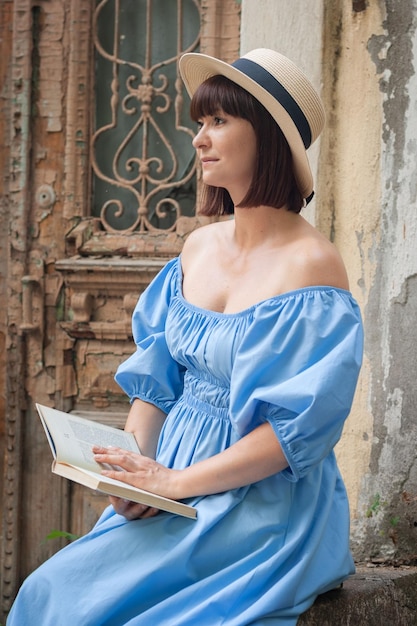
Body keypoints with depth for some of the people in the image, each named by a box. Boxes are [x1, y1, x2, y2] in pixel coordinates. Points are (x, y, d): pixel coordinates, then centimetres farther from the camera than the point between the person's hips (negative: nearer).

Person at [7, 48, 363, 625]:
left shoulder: (312, 265, -13)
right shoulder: (199, 248, 9)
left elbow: (296, 430, -16)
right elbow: (156, 377, 11)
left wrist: (176, 481, -17)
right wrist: (135, 472, -6)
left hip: (264, 505, -6)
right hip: (172, 491, 6)